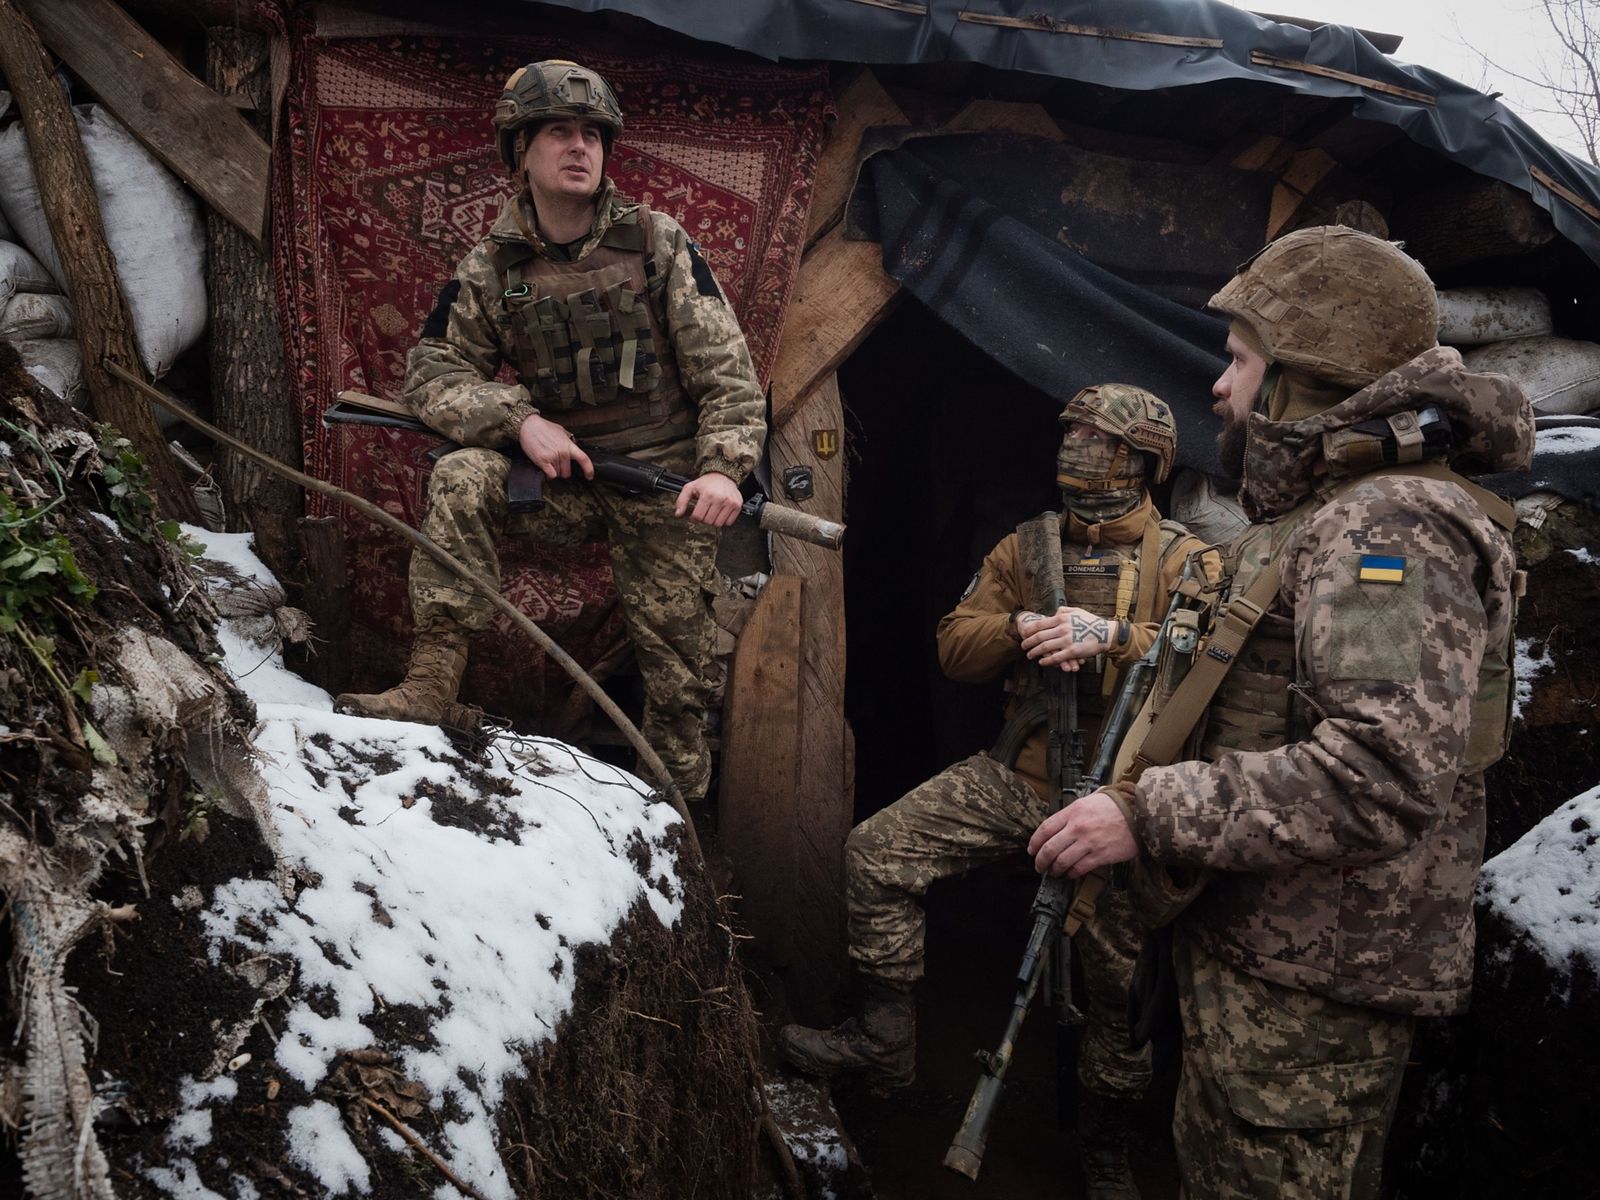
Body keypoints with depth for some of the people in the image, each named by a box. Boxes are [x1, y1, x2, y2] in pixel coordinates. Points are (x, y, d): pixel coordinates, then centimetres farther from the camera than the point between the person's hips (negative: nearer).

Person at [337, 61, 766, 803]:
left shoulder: (656, 243, -5)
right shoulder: (491, 269, 0)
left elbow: (724, 369, -7)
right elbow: (432, 373, -1)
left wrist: (722, 467, -22)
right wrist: (520, 418, -19)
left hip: (666, 487, -1)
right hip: (564, 477, 2)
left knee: (674, 669, 1)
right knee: (462, 478, -25)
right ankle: (429, 689, -22)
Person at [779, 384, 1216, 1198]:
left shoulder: (1183, 562, -2)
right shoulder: (1023, 549, 10)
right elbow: (955, 645, 6)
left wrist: (1112, 634, -28)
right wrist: (1021, 630, -14)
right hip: (1016, 775, 4)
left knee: (1120, 976, 6)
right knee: (876, 854, -9)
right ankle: (882, 1043, 6)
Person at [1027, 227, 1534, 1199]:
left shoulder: (1388, 526, -21)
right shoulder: (1319, 515, 14)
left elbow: (1388, 769, -33)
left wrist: (1147, 816, -28)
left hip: (1312, 981, -10)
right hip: (1263, 943, 10)